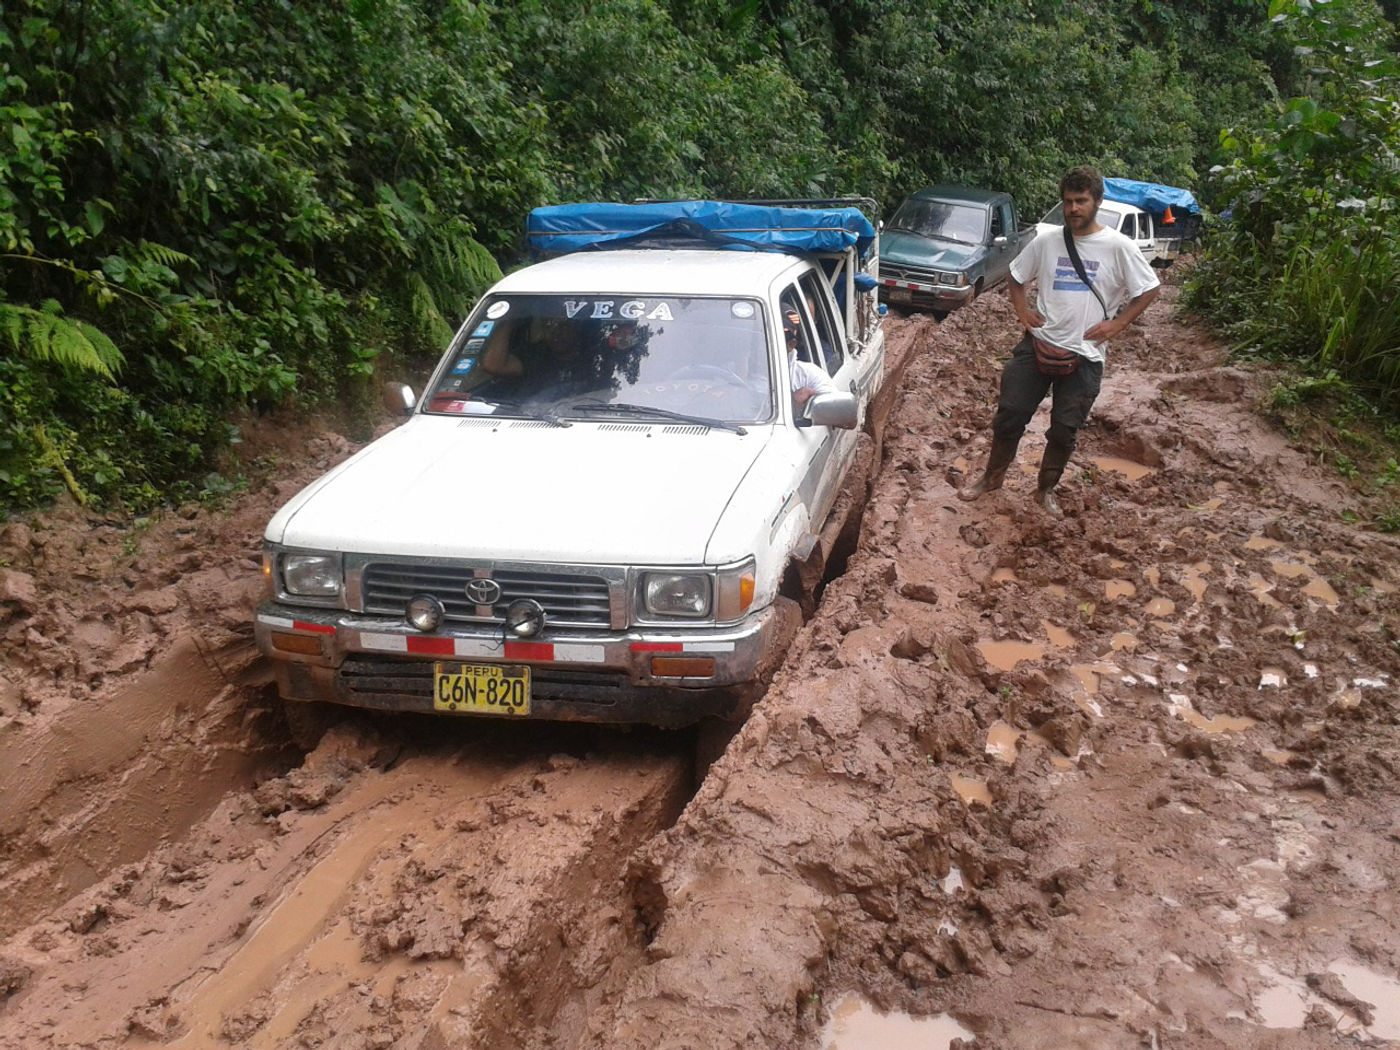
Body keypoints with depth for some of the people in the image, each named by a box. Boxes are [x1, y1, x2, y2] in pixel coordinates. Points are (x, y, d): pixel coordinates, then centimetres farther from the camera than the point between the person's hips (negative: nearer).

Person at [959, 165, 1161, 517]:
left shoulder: (1118, 247, -6)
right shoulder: (1046, 241, 2)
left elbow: (1149, 290, 1)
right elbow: (1015, 278, 17)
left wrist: (1116, 324, -7)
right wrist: (1022, 309, 0)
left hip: (1084, 355, -2)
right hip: (1037, 344, 2)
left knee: (1065, 430, 6)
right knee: (1009, 414, 2)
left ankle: (1046, 489, 26)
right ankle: (993, 476, 23)